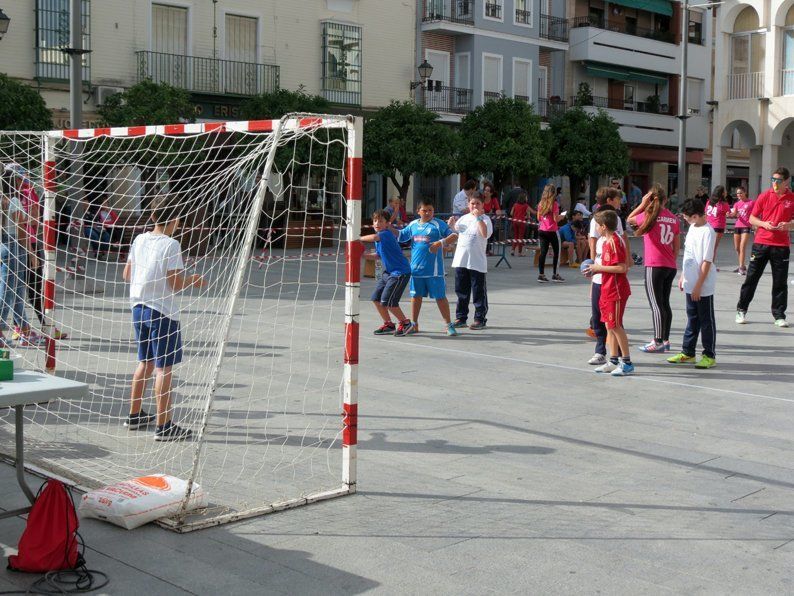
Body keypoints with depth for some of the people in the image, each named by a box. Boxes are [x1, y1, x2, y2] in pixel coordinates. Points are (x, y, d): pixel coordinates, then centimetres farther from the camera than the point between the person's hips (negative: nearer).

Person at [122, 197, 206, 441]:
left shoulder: (139, 240, 6)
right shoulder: (171, 245, -14)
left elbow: (127, 275, 14)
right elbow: (177, 284, -16)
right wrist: (192, 280, 2)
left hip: (139, 308, 8)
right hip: (162, 312, -7)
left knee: (146, 363, 21)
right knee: (164, 367, -3)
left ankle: (134, 415, 30)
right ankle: (163, 426, 0)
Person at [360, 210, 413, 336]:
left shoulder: (387, 234, -18)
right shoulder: (379, 237, 10)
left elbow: (374, 237, -39)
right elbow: (378, 255, 20)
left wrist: (359, 239, -26)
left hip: (401, 272, -10)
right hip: (388, 272, 10)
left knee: (387, 301, -11)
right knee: (376, 298, 8)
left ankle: (405, 323, 8)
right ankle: (389, 325, 21)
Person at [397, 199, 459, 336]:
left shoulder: (438, 224, -4)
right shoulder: (413, 225, 11)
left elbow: (453, 236, -13)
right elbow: (400, 236, 24)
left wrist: (441, 243, -28)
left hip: (434, 269, -5)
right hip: (416, 268, 5)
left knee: (440, 297, 0)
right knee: (416, 296, 11)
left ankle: (449, 325, 10)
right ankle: (414, 325, 23)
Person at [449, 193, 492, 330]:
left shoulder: (485, 219, -5)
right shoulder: (464, 218, 12)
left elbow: (485, 233, -23)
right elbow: (455, 231, 25)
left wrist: (478, 217, -22)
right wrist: (451, 224, 5)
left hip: (477, 261, -5)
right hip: (460, 260, 6)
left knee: (478, 291, 2)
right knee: (461, 290, 12)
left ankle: (480, 319, 10)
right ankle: (461, 317, 21)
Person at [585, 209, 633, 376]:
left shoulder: (615, 241, -17)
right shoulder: (607, 241, 13)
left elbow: (622, 268, -23)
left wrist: (599, 268, -16)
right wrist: (596, 270, 8)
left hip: (616, 290, -10)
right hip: (607, 289, 10)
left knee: (615, 326, -6)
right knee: (610, 325, 12)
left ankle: (627, 362, 0)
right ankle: (613, 361, 19)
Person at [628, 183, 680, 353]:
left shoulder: (649, 215, -8)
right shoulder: (673, 218, 7)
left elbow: (629, 220, 9)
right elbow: (677, 245, 12)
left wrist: (642, 204, 6)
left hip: (654, 266, -6)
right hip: (671, 267, 6)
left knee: (656, 304, -4)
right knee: (665, 303, 14)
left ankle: (658, 342, -4)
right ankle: (665, 340, 20)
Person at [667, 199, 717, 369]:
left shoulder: (707, 232, -18)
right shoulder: (692, 228, 8)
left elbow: (707, 262, -19)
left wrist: (698, 286, -19)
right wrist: (683, 276, 17)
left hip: (703, 286, -8)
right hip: (690, 284, 8)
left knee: (706, 320, 3)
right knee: (692, 318, 16)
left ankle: (709, 356, 12)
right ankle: (688, 352, 25)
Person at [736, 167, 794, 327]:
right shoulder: (764, 195, 1)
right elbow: (752, 219, 5)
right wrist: (764, 224, -14)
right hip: (761, 243, 0)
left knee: (780, 282, 3)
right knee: (751, 278, 4)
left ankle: (779, 316, 12)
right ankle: (741, 310, 16)